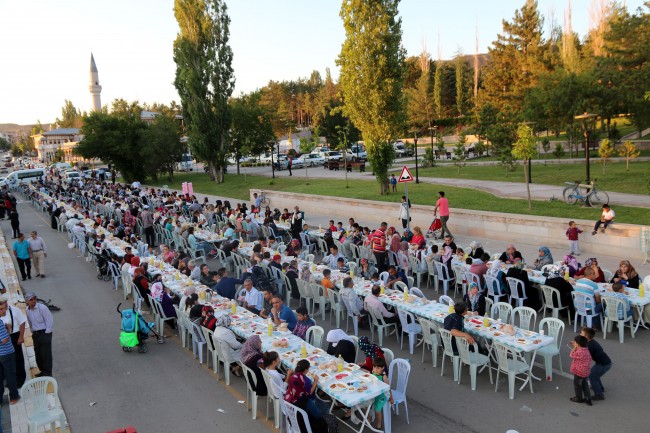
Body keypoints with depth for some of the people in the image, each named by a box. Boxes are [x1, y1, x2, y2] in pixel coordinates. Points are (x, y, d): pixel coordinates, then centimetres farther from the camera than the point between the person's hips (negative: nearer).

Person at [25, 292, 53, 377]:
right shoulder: (27, 310, 5)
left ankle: (48, 373, 5)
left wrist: (46, 333, -14)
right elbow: (30, 322, 18)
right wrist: (33, 332, 13)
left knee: (46, 354, -3)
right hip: (35, 334, 7)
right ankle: (43, 371, 27)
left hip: (44, 333, -7)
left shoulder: (42, 308, -16)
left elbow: (50, 321, -16)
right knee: (38, 354, 12)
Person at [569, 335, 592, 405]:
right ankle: (588, 398, 25)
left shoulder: (579, 352, -27)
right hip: (586, 372, 8)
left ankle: (579, 398, 27)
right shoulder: (586, 350, -1)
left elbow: (572, 355, -10)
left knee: (577, 385, 12)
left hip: (579, 372, -8)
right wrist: (575, 347, 13)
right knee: (585, 385, 22)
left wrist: (574, 348, -6)